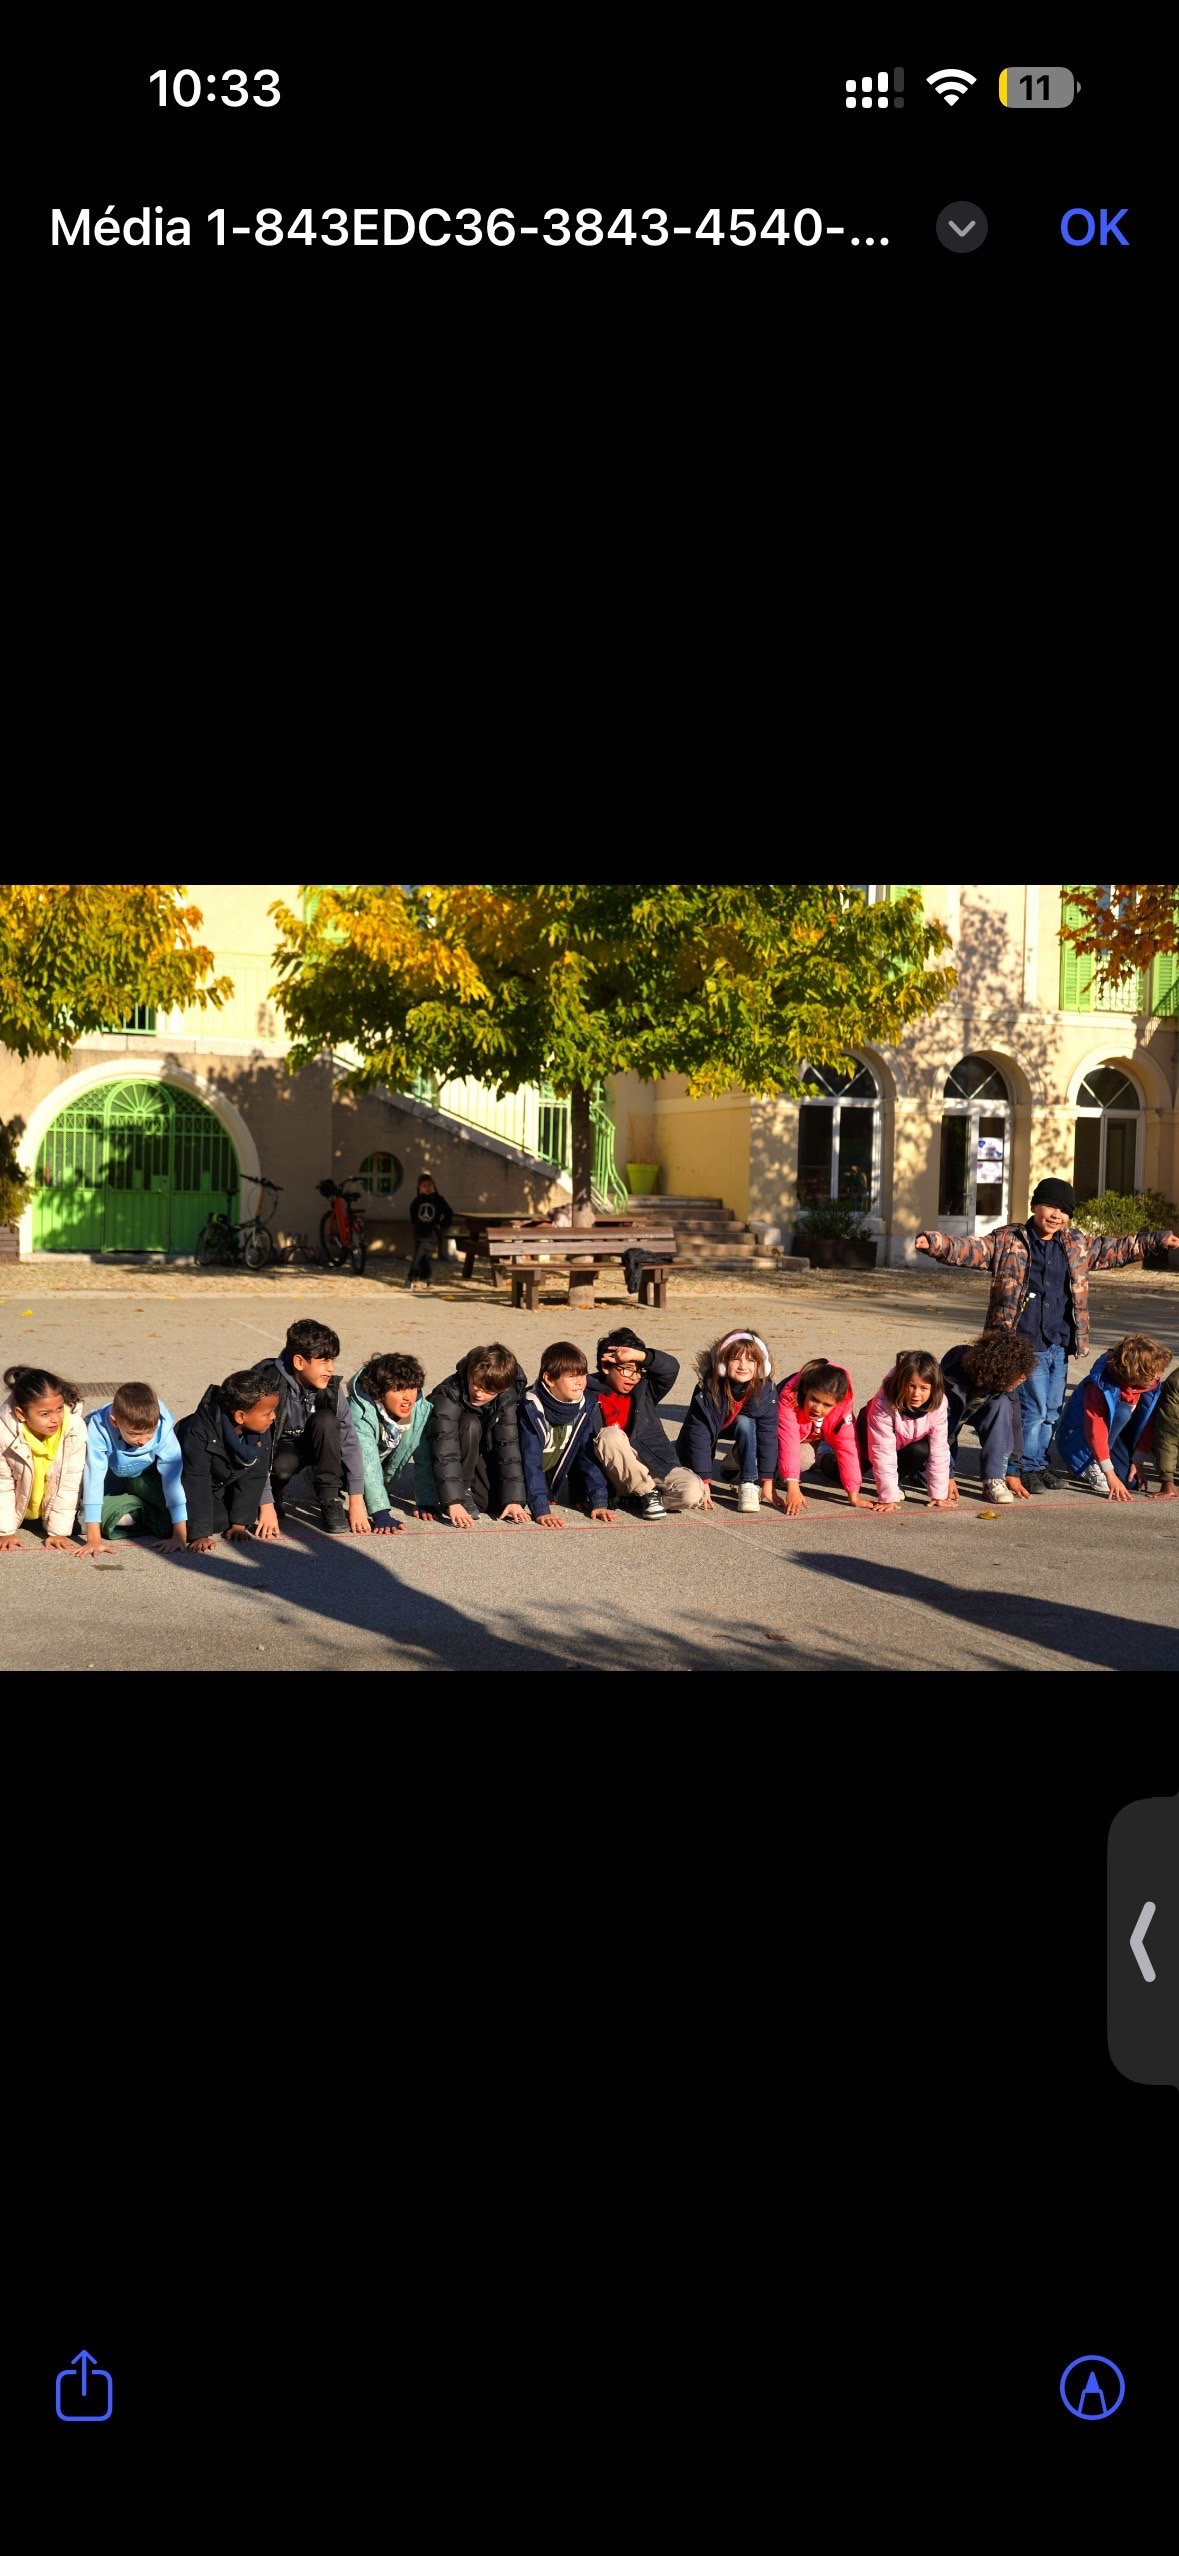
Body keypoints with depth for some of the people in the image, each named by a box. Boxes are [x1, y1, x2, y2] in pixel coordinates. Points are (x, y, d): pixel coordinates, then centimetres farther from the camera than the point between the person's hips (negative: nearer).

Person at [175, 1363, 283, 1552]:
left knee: (251, 1516, -12)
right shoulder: (199, 1432, -38)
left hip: (226, 1484, 5)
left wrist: (239, 1524, -15)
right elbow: (196, 1483, -37)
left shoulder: (264, 1433, -21)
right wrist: (199, 1535, -41)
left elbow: (254, 1476, -12)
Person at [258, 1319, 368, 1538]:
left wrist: (357, 1501, -23)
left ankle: (329, 1502, -19)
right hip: (281, 1450, -3)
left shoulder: (332, 1388, -18)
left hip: (313, 1445, 3)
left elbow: (349, 1441, -18)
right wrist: (266, 1506, -35)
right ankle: (278, 1497, -2)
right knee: (281, 1468, -38)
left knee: (325, 1420, -29)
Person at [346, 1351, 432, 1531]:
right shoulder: (360, 1414, -39)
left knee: (417, 1475, -15)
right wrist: (381, 1515, -53)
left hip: (390, 1468, 4)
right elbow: (367, 1464, -46)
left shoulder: (421, 1408, -25)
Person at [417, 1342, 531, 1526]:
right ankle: (462, 1493, -21)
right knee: (470, 1425, -33)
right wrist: (453, 1503, -47)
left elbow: (509, 1446, -21)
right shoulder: (449, 1393, -30)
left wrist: (514, 1500, -29)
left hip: (481, 1459, 5)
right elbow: (444, 1449, -39)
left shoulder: (507, 1397, -18)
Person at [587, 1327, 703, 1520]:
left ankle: (634, 1499, -3)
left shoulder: (643, 1390, 9)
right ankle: (648, 1493, -18)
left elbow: (671, 1368, -7)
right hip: (621, 1474, -2)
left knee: (692, 1493, -26)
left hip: (657, 1465, 2)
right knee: (610, 1435, -33)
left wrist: (639, 1356, -21)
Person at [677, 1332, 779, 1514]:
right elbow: (699, 1433, -33)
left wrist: (768, 1482, -27)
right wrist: (703, 1481, -36)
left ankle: (748, 1485, -25)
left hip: (744, 1425, 0)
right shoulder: (707, 1390, -34)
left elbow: (768, 1434, -26)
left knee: (745, 1424, -35)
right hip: (710, 1427, 0)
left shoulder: (764, 1390, -29)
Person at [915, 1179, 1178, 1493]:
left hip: (1060, 1346, 6)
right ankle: (1027, 1468, 5)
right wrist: (936, 1243, -28)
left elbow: (1115, 1247, 25)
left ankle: (1040, 1464, 24)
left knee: (1051, 1411, 12)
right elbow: (970, 1249, -11)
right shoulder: (1007, 1241, -2)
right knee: (1033, 1408, -8)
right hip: (1024, 1345, -6)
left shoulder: (1077, 1246, 13)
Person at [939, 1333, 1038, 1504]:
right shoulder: (952, 1379, -40)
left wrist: (1012, 1471, -16)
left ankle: (994, 1481, -27)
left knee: (1002, 1404, -29)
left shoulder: (1008, 1384, -27)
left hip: (979, 1408, 2)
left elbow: (1014, 1422, -18)